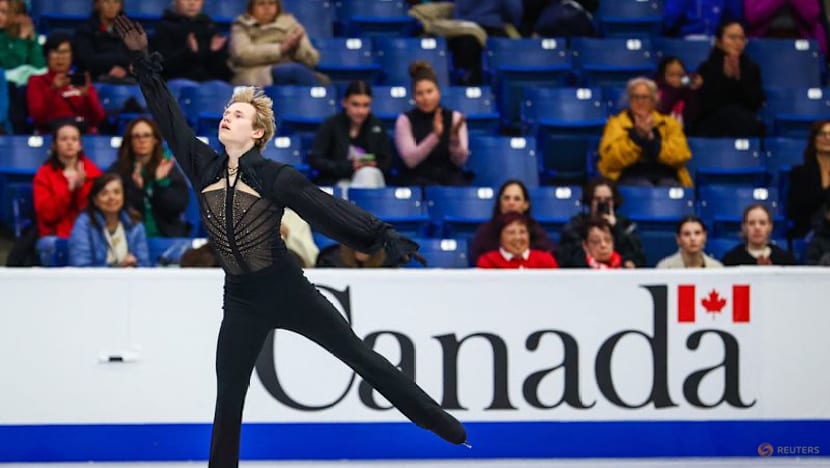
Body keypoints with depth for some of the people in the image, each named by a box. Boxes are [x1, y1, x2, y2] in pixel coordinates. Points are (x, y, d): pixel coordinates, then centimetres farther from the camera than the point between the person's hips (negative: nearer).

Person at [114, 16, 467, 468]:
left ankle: (438, 420, 11)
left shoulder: (274, 176, -10)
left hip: (285, 289, -3)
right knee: (228, 399, 6)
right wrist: (144, 61, 1)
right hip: (240, 300, 4)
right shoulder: (204, 168, 2)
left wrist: (383, 235, -26)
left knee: (359, 355, 2)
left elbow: (327, 206, -17)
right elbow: (170, 119, 4)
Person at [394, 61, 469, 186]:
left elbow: (460, 161, -2)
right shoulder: (405, 120, 1)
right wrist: (435, 136, -23)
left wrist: (455, 140, -23)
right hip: (419, 179, -2)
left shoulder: (455, 117, 6)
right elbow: (410, 160, -11)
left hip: (450, 177, 2)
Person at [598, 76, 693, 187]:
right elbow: (611, 161, -6)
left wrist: (651, 140, -12)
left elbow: (681, 156, -1)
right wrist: (637, 136, -15)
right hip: (631, 177, -2)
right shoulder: (617, 124, 10)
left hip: (666, 177, 2)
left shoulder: (669, 123, 16)